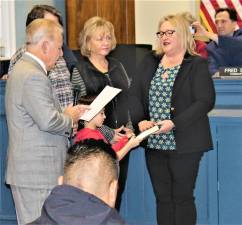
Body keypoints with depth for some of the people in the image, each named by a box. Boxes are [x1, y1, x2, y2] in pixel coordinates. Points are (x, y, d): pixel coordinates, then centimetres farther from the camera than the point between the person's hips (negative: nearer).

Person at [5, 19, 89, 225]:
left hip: (28, 168, 11)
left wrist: (65, 113, 9)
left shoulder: (22, 69, 16)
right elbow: (48, 121, -25)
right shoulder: (33, 76, -18)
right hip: (36, 171, -11)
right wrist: (70, 118, -6)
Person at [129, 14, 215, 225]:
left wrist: (174, 123, -20)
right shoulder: (149, 62, 11)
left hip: (184, 143, -4)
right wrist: (140, 121, -10)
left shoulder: (197, 64, -4)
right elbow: (134, 94, 8)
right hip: (154, 143, 5)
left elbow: (205, 101, -13)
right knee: (162, 197, 10)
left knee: (182, 197, 2)